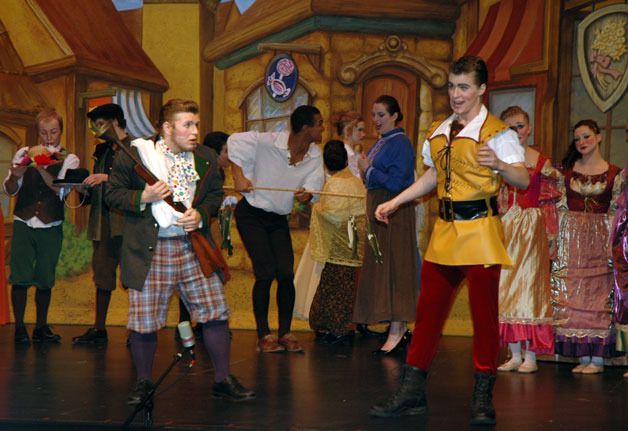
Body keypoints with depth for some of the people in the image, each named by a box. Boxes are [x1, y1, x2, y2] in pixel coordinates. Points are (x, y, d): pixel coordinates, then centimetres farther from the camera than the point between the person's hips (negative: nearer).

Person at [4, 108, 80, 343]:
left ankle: (41, 327, 16)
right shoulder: (24, 154, 7)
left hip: (51, 227, 0)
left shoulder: (69, 160, 3)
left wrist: (42, 169, -26)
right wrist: (15, 176, -17)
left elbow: (62, 190, -13)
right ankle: (19, 327, 4)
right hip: (23, 224, 0)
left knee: (45, 279, 5)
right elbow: (10, 190, 5)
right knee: (20, 277, -4)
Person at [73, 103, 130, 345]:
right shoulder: (103, 151, 21)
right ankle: (98, 329, 12)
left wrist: (109, 178, -18)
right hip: (103, 221, 7)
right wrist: (86, 188, 1)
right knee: (102, 273, 8)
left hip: (125, 219, -7)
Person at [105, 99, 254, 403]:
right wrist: (144, 197, -16)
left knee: (216, 313, 2)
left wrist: (202, 214, -3)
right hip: (149, 251, -3)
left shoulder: (205, 158, 7)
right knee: (144, 321, 1)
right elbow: (112, 194, 0)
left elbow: (215, 193, 17)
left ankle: (223, 380, 15)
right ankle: (143, 382, 22)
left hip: (193, 248, 3)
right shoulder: (134, 155, -5)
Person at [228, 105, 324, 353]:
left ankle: (285, 332, 9)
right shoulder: (268, 143, -19)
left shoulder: (315, 157, -2)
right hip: (252, 214, -5)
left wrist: (306, 195, -28)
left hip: (279, 220, 5)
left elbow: (313, 188, -3)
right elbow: (235, 141, -11)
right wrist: (239, 177, -19)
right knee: (266, 273, -12)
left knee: (286, 274, -4)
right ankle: (263, 335, -1)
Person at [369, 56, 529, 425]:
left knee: (484, 311, -1)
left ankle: (483, 398, 9)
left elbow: (524, 180, -13)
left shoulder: (496, 132, -6)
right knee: (429, 307, 6)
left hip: (480, 229, -6)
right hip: (446, 229, 6)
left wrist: (499, 164, -32)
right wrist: (395, 202, 23)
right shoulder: (439, 133, 14)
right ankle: (413, 391, 12)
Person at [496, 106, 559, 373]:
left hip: (532, 230, -3)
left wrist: (551, 238, -3)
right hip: (504, 228, 3)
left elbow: (549, 204, 1)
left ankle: (531, 356, 1)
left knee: (529, 283, -5)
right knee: (506, 286, 2)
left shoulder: (541, 163, 0)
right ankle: (515, 354, 10)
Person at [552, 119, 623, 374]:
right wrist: (553, 239, 1)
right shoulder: (566, 170, 8)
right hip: (571, 237, 2)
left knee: (599, 292, -4)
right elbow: (560, 207, 8)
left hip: (600, 238, -2)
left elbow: (616, 212, 3)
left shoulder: (613, 174, 3)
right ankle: (582, 356, 5)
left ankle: (598, 358, 0)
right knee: (572, 295, -1)